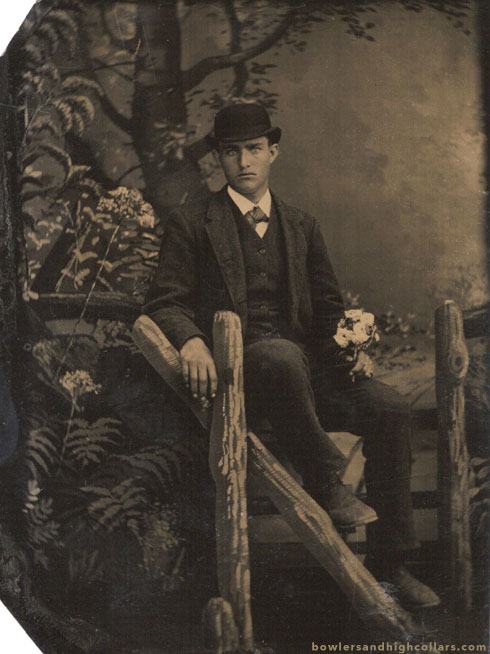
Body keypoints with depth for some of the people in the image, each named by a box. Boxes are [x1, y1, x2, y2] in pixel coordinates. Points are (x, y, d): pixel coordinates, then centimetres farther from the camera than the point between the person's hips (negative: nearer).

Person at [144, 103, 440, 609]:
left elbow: (327, 307, 20)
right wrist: (191, 340, -22)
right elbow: (164, 302, 1)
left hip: (305, 366, 5)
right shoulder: (192, 222, 8)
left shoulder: (302, 227, 20)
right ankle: (324, 484, -16)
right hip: (235, 368, -4)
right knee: (282, 355, -39)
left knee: (389, 407, -18)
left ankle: (390, 563, -5)